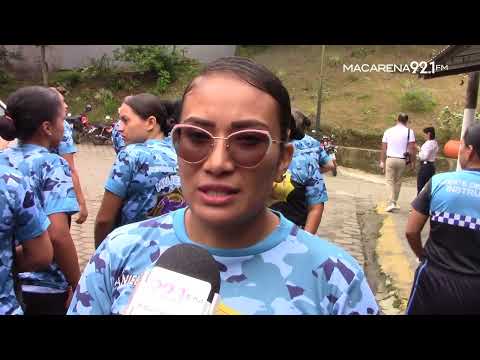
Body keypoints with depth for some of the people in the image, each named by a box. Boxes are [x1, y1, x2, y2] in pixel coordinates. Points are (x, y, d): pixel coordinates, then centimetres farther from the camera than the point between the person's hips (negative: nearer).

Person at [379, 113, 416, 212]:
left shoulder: (388, 131, 4)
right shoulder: (409, 131, -1)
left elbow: (383, 148, 3)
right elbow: (412, 148, -6)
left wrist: (382, 161, 9)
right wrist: (412, 162, 2)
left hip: (390, 159, 0)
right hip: (402, 160, 0)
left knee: (390, 181, 4)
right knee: (398, 181, 14)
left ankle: (391, 203, -11)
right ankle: (394, 202, 21)